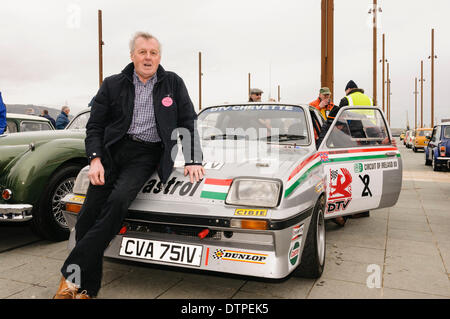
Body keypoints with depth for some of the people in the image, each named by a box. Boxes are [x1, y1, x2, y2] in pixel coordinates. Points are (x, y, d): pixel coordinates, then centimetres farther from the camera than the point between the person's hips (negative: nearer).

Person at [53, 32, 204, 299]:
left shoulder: (173, 83, 8)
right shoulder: (113, 85, 9)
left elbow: (188, 122, 8)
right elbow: (95, 126, 8)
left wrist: (193, 160, -2)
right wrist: (95, 159, -8)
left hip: (147, 154, -2)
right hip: (113, 149, 2)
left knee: (118, 200, -27)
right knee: (90, 211, -11)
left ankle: (73, 274, -16)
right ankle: (87, 287, 1)